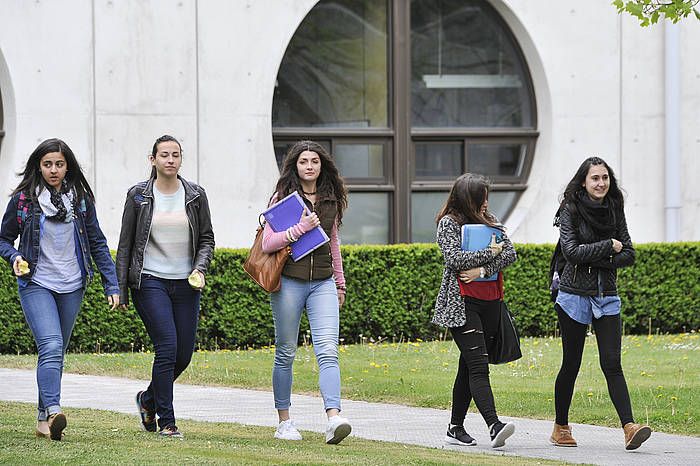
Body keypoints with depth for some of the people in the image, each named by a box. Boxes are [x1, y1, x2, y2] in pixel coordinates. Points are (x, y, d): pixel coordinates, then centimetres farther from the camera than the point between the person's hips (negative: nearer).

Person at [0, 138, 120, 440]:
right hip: (36, 284, -3)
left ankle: (43, 418, 18)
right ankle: (53, 412, -32)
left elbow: (97, 243, 9)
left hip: (72, 287, 4)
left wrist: (112, 284, 3)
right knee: (51, 348, -21)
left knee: (56, 353, 10)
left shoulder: (81, 199, 5)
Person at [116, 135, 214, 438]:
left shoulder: (195, 195, 6)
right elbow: (125, 243, 3)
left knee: (184, 354, 4)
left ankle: (149, 399, 32)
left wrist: (200, 268, -7)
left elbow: (207, 238, 11)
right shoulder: (139, 196, 0)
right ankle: (166, 422, -7)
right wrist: (121, 289, 0)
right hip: (149, 281, -3)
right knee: (167, 348, -16)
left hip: (186, 283, 3)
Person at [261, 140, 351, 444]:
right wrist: (301, 228, -18)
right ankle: (284, 422, 15)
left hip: (323, 283, 3)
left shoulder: (330, 200, 12)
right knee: (286, 353, 5)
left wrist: (340, 282, 27)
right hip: (289, 280, -3)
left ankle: (334, 419, -25)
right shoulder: (283, 197, -2)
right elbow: (267, 244, -9)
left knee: (327, 351, -12)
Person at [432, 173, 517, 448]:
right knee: (478, 365, -17)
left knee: (469, 367, 9)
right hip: (462, 302, -6)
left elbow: (510, 253, 4)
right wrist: (489, 253, -7)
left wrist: (482, 270, -11)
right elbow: (454, 258, -15)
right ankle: (494, 425, -30)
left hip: (490, 302, 6)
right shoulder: (449, 223, -2)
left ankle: (456, 429, 15)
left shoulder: (491, 223, 15)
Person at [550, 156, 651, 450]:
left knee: (612, 365, -8)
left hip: (607, 297, 3)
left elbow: (628, 255, 4)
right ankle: (560, 428, 19)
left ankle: (630, 428, -20)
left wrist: (598, 260, -11)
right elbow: (571, 251, -16)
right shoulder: (571, 211, -5)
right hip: (574, 296, -3)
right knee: (571, 365, 5)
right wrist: (608, 247, -11)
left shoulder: (614, 210, 7)